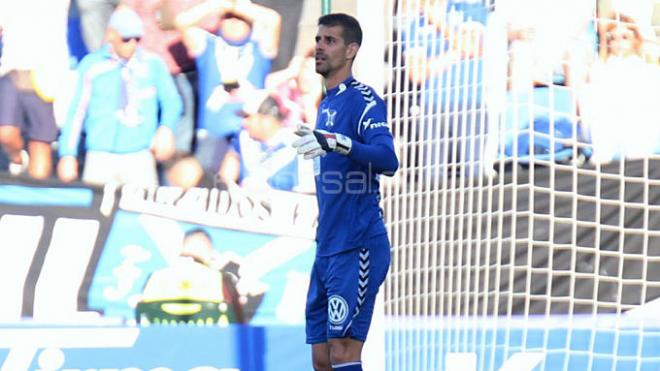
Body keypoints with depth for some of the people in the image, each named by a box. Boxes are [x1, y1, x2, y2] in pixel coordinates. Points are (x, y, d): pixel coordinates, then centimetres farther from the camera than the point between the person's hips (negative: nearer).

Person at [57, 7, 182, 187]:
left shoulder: (153, 64, 6)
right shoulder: (91, 66, 5)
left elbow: (171, 102, 7)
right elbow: (76, 111, 6)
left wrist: (166, 129, -14)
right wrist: (68, 154, -1)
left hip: (140, 158, 0)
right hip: (100, 158, 0)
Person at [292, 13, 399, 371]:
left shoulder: (363, 99, -10)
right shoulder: (326, 104, 18)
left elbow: (387, 160, -26)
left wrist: (334, 142, -38)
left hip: (356, 248, -9)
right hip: (328, 248, 9)